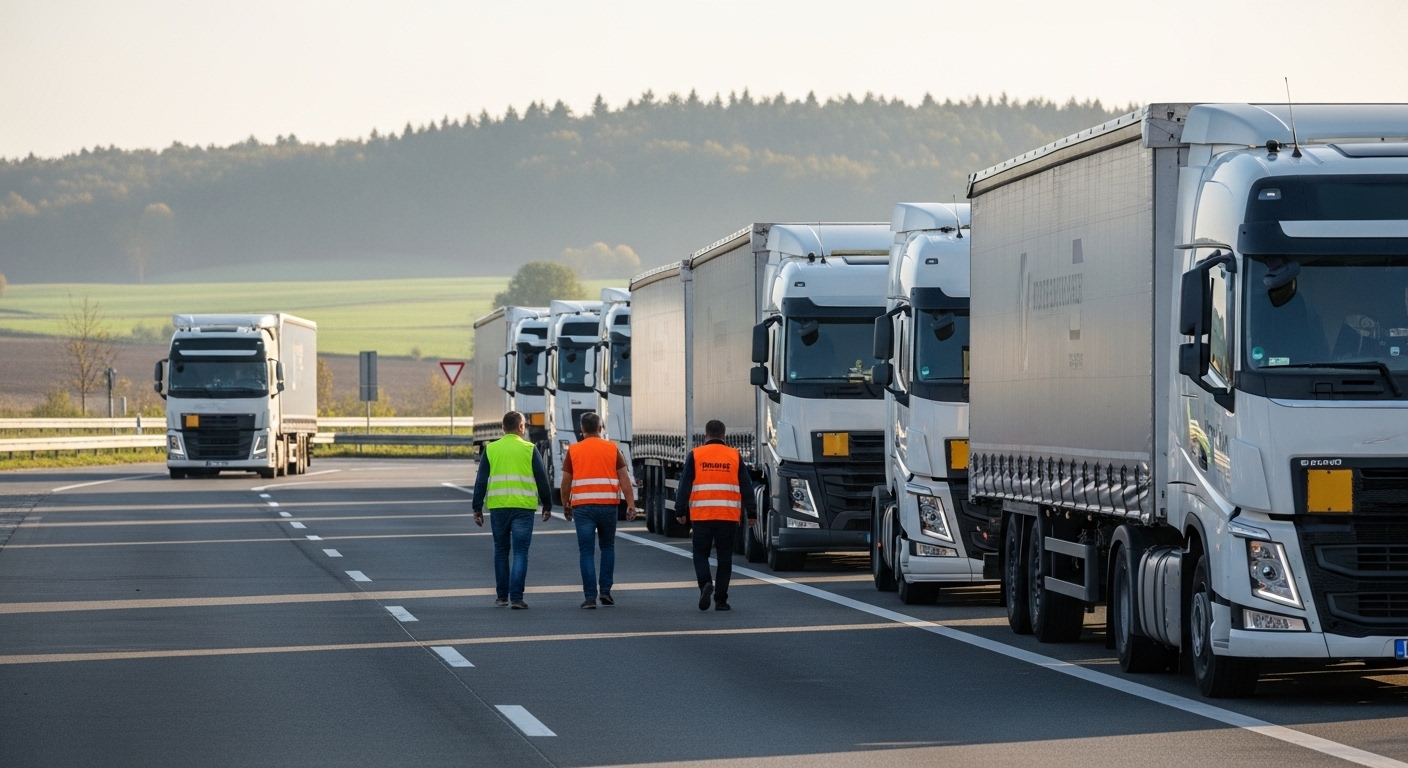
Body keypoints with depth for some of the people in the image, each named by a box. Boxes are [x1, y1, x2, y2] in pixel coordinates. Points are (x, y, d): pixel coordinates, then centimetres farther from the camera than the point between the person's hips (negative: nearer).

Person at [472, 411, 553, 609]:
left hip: (498, 507, 2)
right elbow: (542, 480, 2)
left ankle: (502, 596, 19)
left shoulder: (490, 449, 5)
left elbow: (481, 481, 4)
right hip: (523, 508, -2)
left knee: (501, 551, 15)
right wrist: (547, 506, 12)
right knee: (520, 552, -1)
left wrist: (477, 508, 8)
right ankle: (516, 597, -10)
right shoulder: (529, 450, 0)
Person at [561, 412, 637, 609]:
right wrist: (631, 504, -1)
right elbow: (624, 478, -1)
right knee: (608, 547, 18)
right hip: (608, 505, 1)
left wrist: (566, 505, 17)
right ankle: (606, 591, 12)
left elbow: (566, 481, 5)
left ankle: (590, 597, -6)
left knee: (587, 552, 0)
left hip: (583, 506, -1)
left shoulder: (573, 450, 4)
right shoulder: (612, 449, 4)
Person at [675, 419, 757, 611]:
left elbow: (685, 485, 0)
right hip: (728, 516, 1)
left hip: (702, 516, -1)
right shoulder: (735, 457, 6)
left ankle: (706, 584, -16)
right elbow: (746, 487, 7)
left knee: (701, 553, 10)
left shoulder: (695, 455, 1)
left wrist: (680, 510, 5)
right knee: (725, 557, 8)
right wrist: (752, 513, 13)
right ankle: (720, 599, 6)